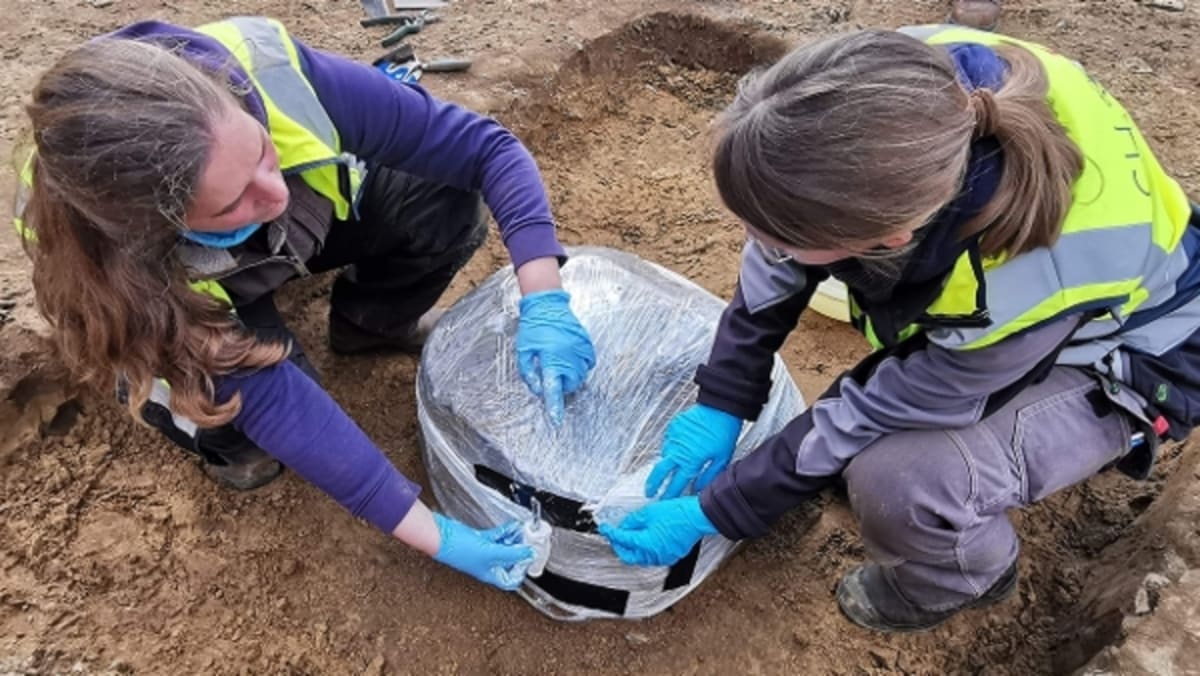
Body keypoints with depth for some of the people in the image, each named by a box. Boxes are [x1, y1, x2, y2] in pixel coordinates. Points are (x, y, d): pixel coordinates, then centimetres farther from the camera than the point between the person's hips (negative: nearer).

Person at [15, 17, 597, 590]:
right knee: (229, 406, -31)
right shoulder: (120, 260, -39)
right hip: (202, 297, -2)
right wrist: (436, 537, -37)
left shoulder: (275, 75, -39)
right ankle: (227, 439, 7)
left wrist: (544, 301, -43)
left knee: (448, 207, -23)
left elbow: (486, 145, -32)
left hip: (315, 209, 3)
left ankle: (370, 322, 7)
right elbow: (273, 400, -37)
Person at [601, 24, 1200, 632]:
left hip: (1126, 353, -6)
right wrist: (721, 403, -12)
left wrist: (714, 512, -16)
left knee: (898, 483, -27)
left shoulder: (1021, 288, -43)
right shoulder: (898, 87, -30)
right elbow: (779, 259, -15)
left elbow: (878, 411, -26)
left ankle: (964, 577, 7)